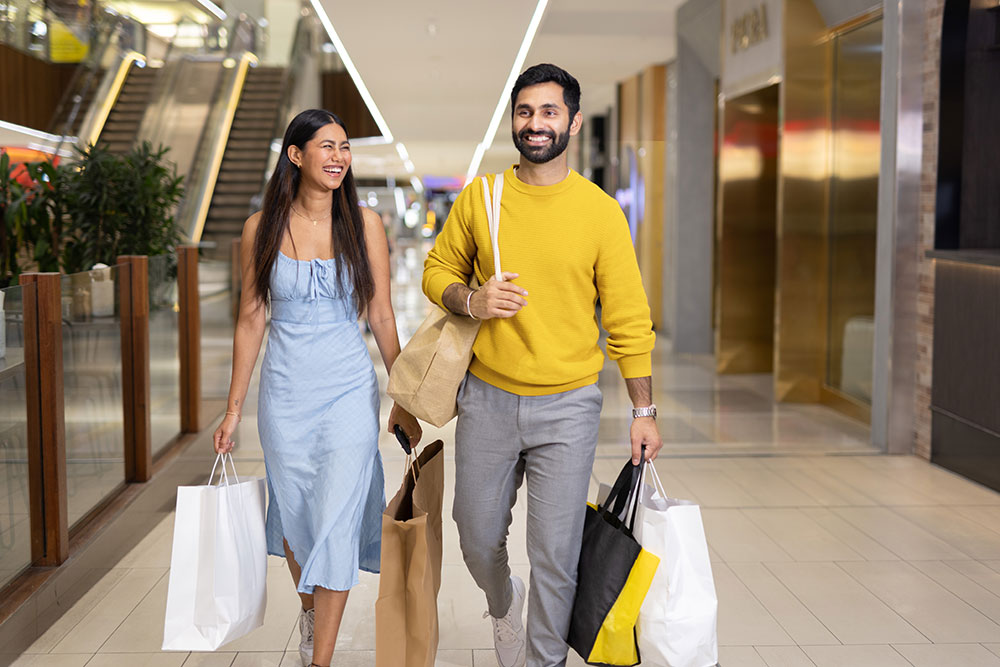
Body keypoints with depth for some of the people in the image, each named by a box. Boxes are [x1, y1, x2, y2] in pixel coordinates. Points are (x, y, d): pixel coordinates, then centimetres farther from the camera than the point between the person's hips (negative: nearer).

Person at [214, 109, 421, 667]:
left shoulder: (364, 223, -2)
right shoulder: (262, 228, 0)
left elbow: (382, 317, 2)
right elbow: (251, 319, 5)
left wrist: (404, 400, 3)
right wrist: (235, 408, 6)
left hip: (350, 393, -1)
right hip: (284, 394, 2)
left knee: (336, 522, -4)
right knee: (292, 515, 14)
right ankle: (309, 608, 43)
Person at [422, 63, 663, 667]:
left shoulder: (601, 211, -4)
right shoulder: (479, 198, 1)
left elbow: (629, 319, -1)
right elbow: (438, 271, 11)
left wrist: (644, 411, -2)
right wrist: (470, 300, -11)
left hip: (568, 407, -2)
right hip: (487, 397, 2)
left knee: (556, 555, 0)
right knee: (478, 539, 15)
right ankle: (503, 603, 48)